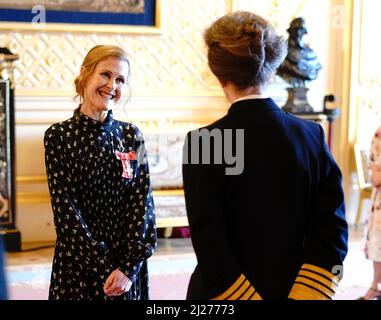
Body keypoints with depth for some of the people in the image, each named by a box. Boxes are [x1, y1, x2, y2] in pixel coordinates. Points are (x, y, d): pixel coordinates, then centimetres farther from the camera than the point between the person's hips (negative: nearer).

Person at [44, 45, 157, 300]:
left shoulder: (132, 136, 1)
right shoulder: (59, 136, -6)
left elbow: (143, 203, -3)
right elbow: (65, 210, -10)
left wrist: (128, 267, -13)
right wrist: (104, 269, -14)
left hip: (128, 269, 2)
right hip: (78, 265, -2)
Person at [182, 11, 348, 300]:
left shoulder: (203, 142, -16)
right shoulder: (313, 135, -6)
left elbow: (207, 243, -21)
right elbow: (332, 234, -10)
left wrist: (249, 295, -16)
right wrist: (302, 295, -13)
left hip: (223, 294, -3)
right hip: (291, 290, 3)